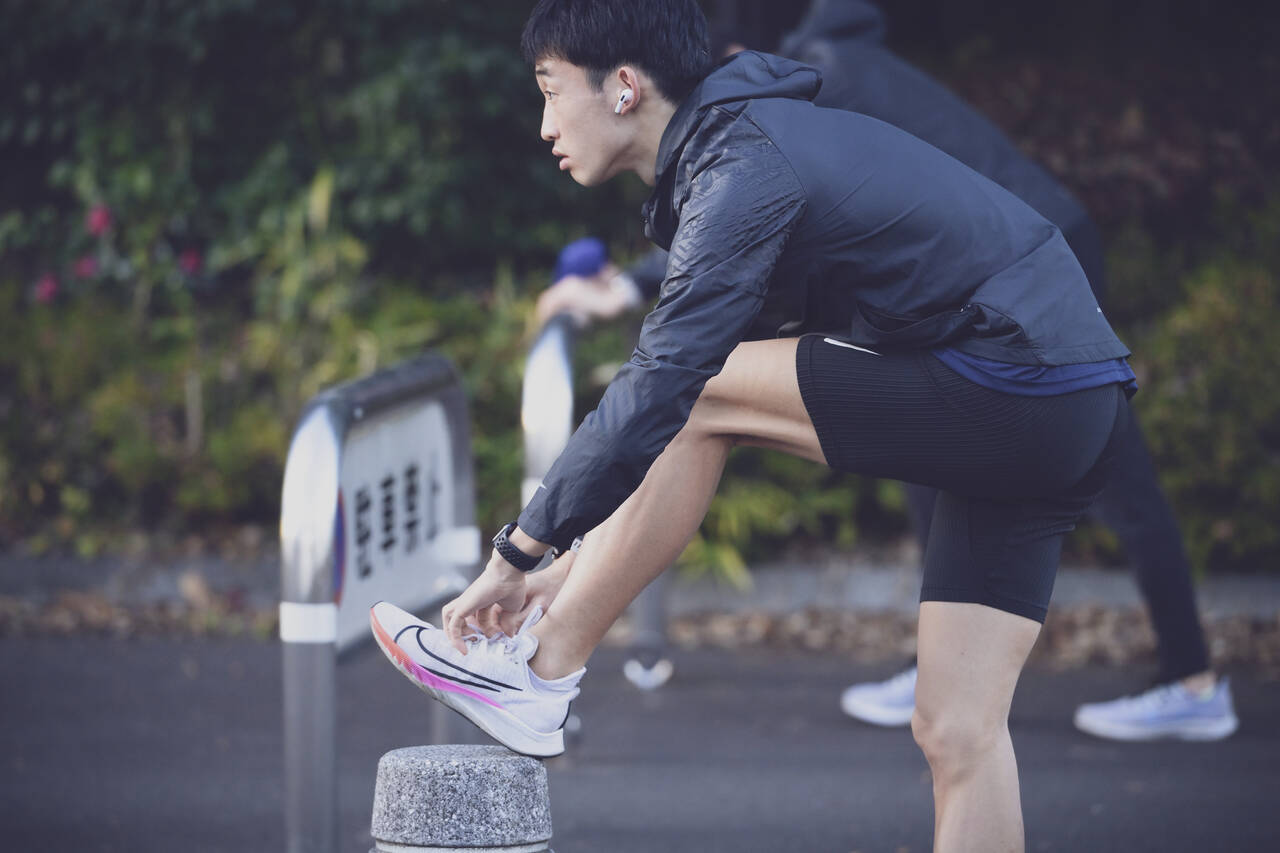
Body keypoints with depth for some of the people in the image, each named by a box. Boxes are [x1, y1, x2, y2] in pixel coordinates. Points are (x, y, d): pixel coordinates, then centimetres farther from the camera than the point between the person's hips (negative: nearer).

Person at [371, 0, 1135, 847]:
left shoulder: (745, 172, -13)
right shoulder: (760, 143, 19)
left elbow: (656, 391, -18)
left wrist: (517, 554, -11)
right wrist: (581, 567, 21)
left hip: (1010, 388, -10)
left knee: (698, 399, -7)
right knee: (957, 731, 5)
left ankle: (539, 674, 1)